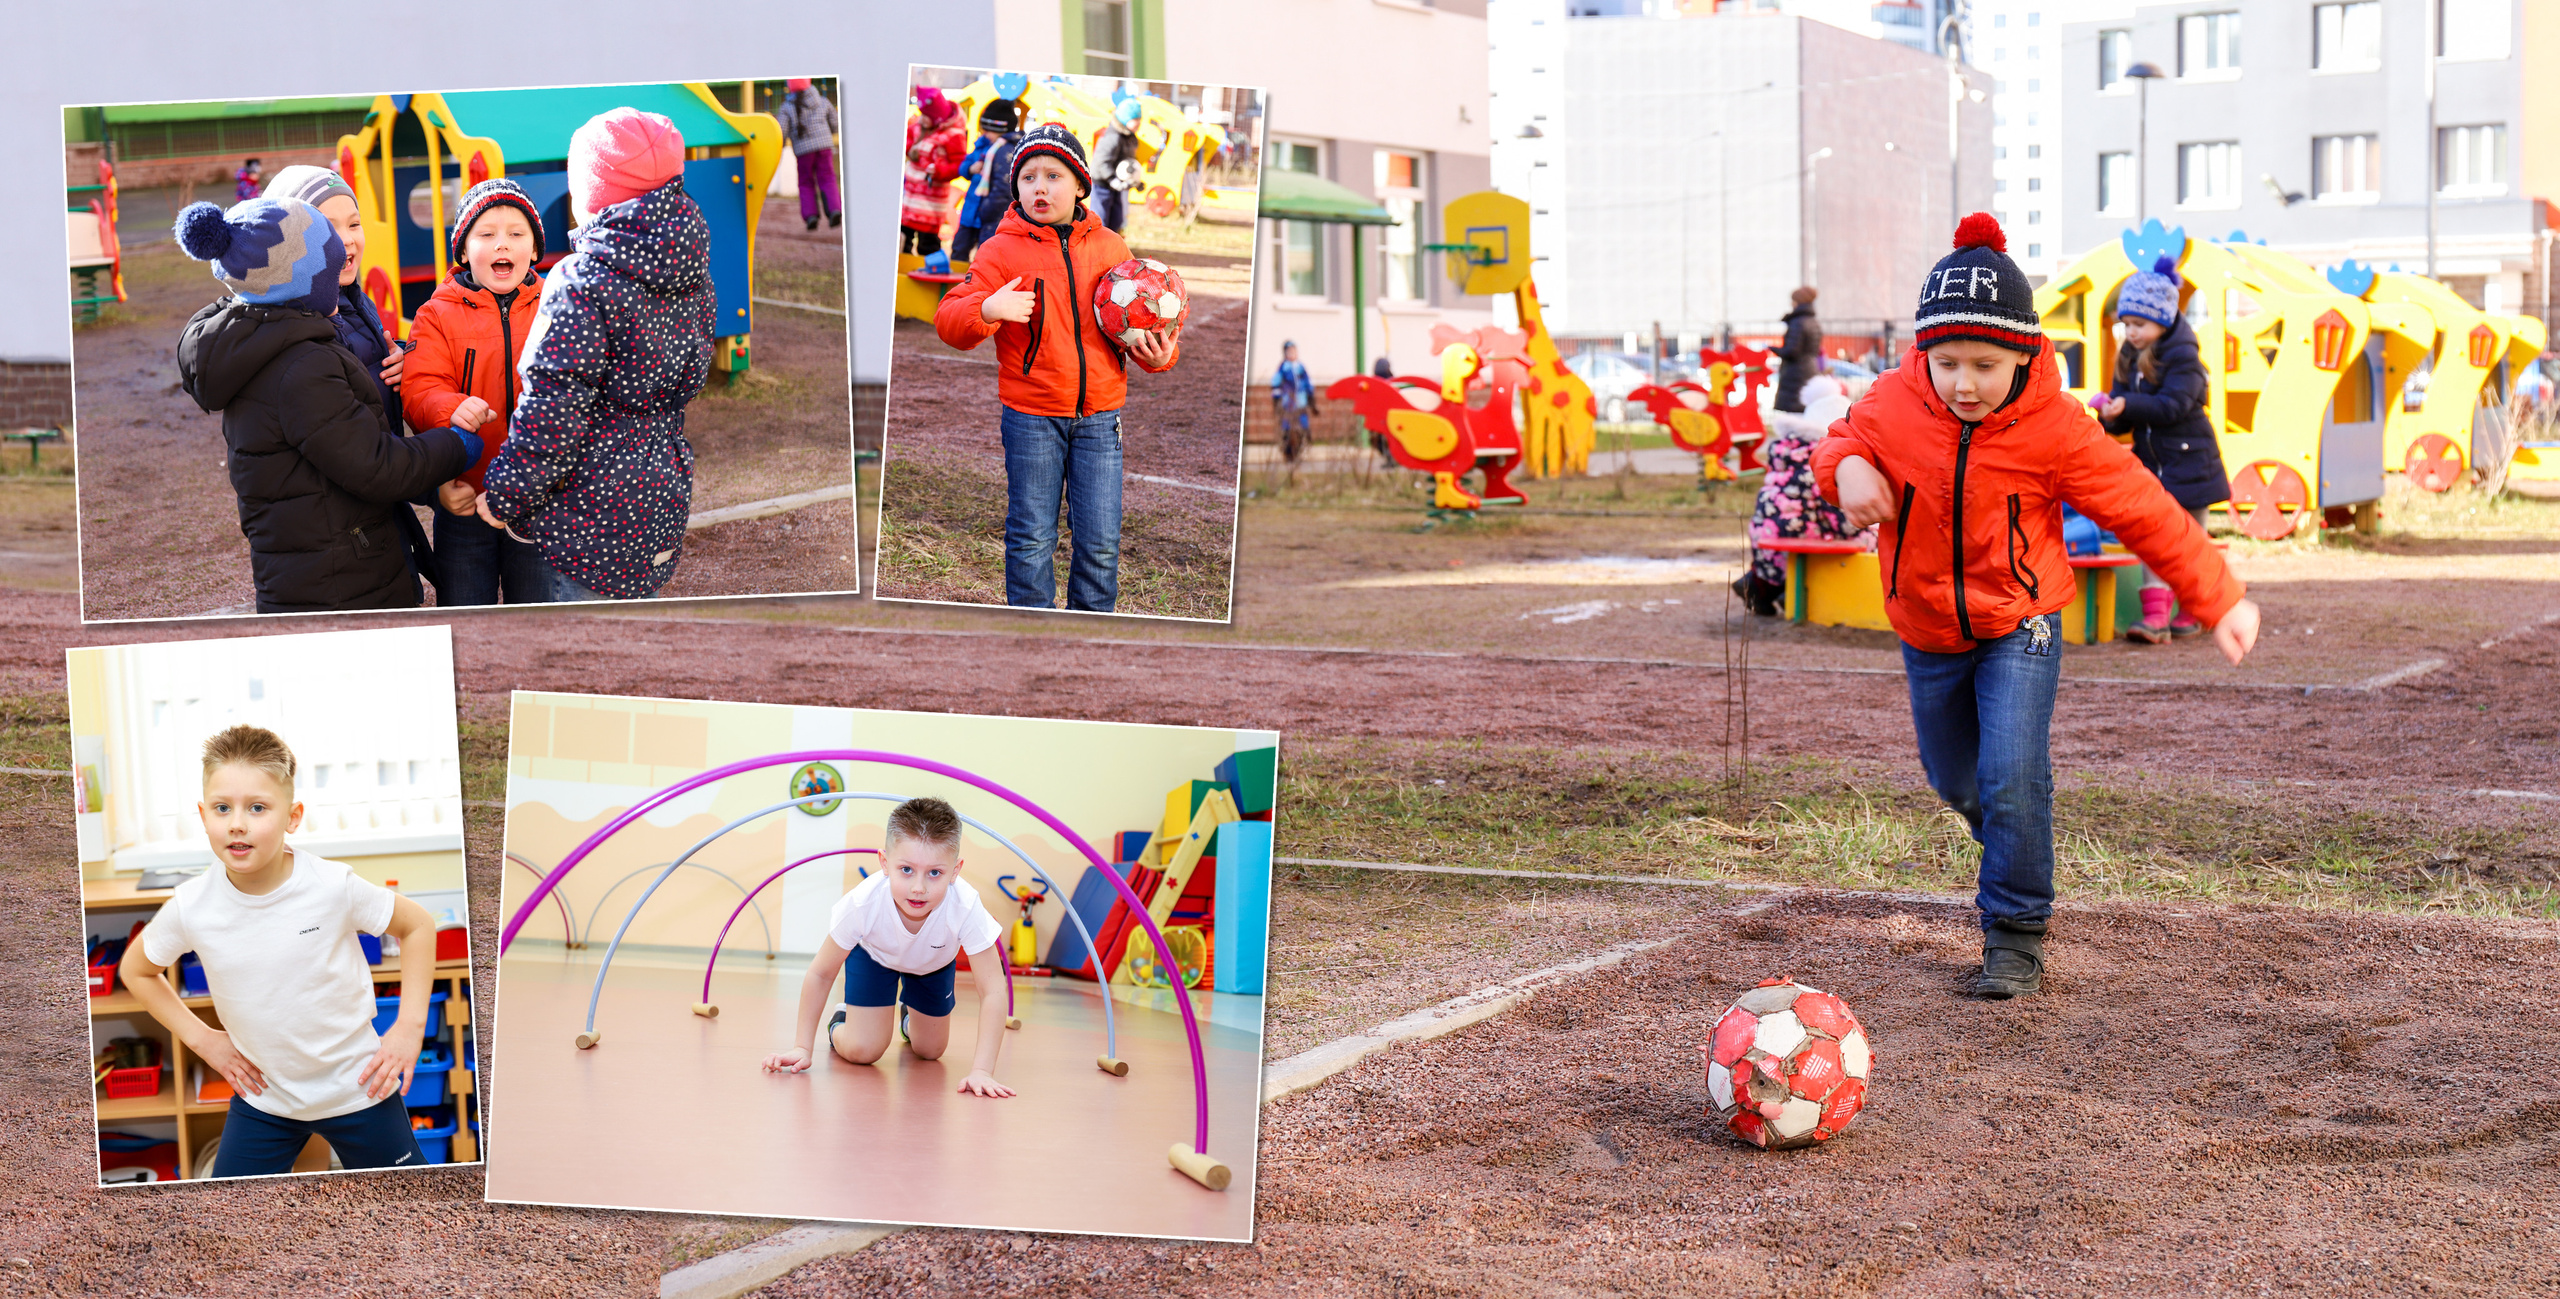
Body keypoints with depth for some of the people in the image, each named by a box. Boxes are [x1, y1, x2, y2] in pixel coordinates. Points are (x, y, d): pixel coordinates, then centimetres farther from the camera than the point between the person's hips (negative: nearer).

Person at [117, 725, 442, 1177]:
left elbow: (417, 925, -3)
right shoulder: (190, 908, -15)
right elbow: (136, 970, 6)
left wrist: (410, 1026, -7)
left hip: (358, 1088, -1)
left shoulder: (334, 886, -19)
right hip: (263, 1099, 1)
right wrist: (200, 1037, -1)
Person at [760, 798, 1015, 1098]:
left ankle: (910, 1019, 48)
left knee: (930, 1051, 12)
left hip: (933, 964, 1)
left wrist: (981, 1070, -49)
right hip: (874, 954, -1)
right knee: (861, 1051, -13)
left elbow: (992, 991, -41)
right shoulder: (862, 903, -42)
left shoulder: (966, 908, -45)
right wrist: (802, 1047, -26)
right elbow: (820, 974, -26)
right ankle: (840, 1025, 23)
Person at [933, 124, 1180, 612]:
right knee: (1031, 539, 4)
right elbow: (949, 320, -8)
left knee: (1100, 543, 3)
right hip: (1031, 418, -2)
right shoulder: (1002, 250, -2)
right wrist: (987, 310, -29)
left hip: (1099, 417, 2)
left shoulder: (1110, 247, 6)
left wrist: (1158, 355, -4)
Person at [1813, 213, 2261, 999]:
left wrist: (2219, 599, -9)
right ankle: (2010, 869, 50)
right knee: (1956, 781, 18)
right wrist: (1845, 468, -19)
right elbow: (1845, 440, 7)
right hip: (1928, 632, 4)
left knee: (2011, 778, -19)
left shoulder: (2055, 428, -20)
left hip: (2019, 625, -3)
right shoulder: (1895, 405, -14)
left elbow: (2143, 510, -11)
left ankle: (2016, 936, -5)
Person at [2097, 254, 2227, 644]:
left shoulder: (2182, 356, -14)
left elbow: (2174, 405, -26)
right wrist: (2111, 415, -15)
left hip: (2188, 461, -6)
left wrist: (2127, 406, -34)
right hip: (2150, 462, 6)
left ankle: (2193, 612, 19)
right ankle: (2156, 615, -8)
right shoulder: (2129, 356, 7)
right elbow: (2126, 418, 8)